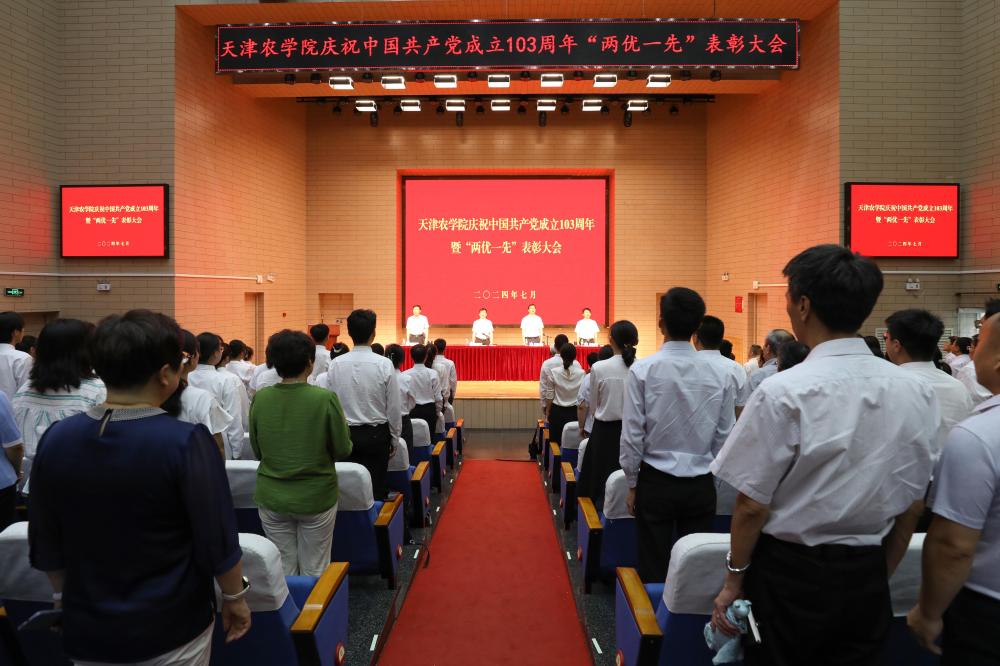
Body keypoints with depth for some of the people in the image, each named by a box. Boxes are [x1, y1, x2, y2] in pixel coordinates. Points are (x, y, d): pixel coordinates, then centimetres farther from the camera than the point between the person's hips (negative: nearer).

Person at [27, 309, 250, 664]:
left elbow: (45, 543, 3)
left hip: (88, 626, 4)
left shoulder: (56, 439, -8)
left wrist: (64, 597, 19)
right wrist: (235, 599, -2)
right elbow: (216, 541, -18)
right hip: (171, 627, -4)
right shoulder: (186, 442, -23)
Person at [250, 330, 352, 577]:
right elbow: (343, 450, -9)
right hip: (317, 497, -2)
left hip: (272, 498, 3)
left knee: (282, 571, 15)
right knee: (314, 571, 12)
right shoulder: (325, 398, -16)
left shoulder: (260, 398, -6)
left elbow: (257, 451, 4)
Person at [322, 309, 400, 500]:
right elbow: (394, 407, -7)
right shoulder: (384, 364, -11)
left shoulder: (336, 364, -4)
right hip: (376, 435, -2)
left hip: (345, 434, 3)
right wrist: (394, 439, 6)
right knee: (375, 489, 5)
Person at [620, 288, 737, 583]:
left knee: (654, 570, 9)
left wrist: (632, 483, 3)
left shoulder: (643, 370, -12)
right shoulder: (720, 374, -5)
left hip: (656, 483, -2)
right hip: (702, 486, 2)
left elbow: (632, 435, -9)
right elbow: (725, 436, 1)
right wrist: (711, 475, 14)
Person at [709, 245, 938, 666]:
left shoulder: (785, 392, -20)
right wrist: (879, 577, 18)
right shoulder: (917, 393, -3)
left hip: (790, 573, -4)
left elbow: (753, 506, -15)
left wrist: (734, 579, 0)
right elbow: (913, 507, 6)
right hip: (869, 579, 5)